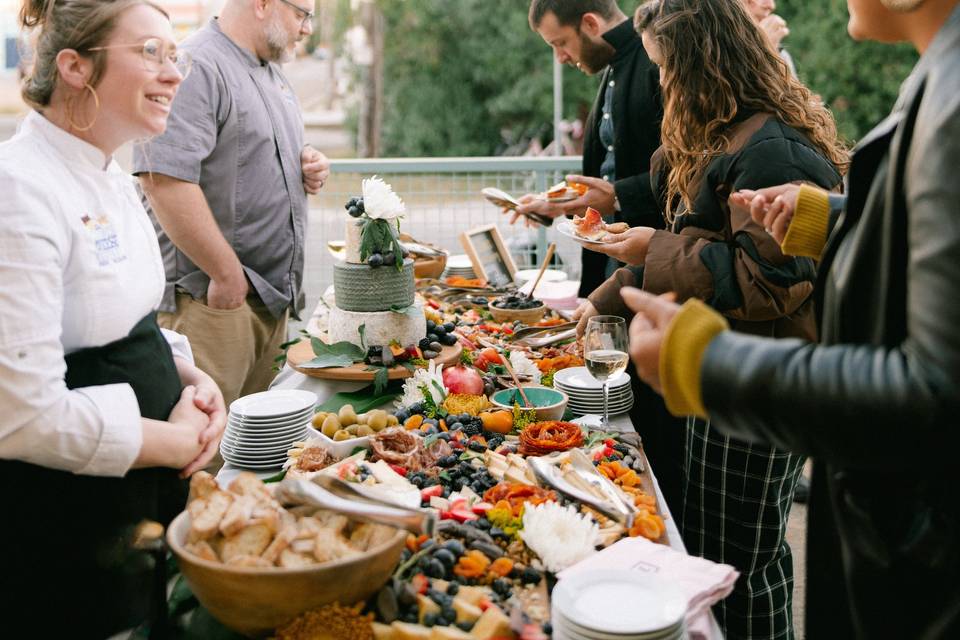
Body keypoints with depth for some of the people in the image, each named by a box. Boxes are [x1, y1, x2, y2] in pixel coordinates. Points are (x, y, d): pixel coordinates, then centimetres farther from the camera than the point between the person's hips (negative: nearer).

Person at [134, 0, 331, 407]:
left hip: (273, 293, 10)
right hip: (213, 297, -9)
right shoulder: (197, 67, -15)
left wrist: (308, 166, 7)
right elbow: (164, 179, -25)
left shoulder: (271, 74, 17)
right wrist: (226, 274, -21)